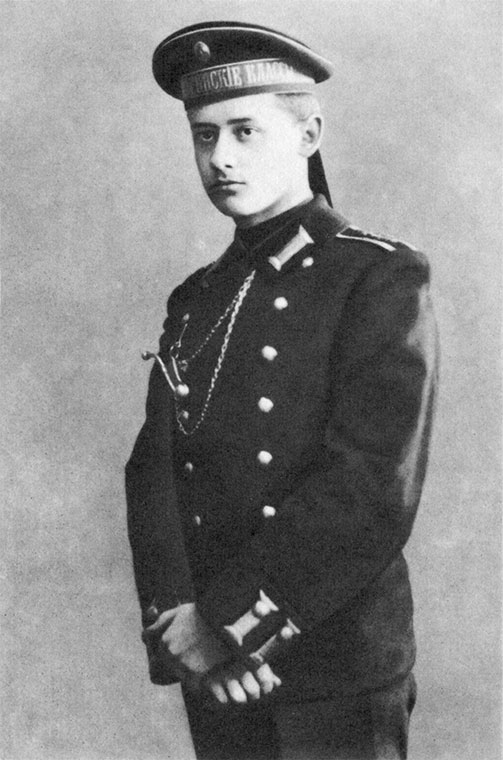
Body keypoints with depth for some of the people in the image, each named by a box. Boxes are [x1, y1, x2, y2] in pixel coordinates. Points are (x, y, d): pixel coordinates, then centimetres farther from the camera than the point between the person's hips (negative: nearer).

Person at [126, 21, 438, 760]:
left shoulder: (383, 278, -9)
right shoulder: (195, 300, 9)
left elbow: (374, 489, -18)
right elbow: (153, 470, 1)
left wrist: (232, 622, -17)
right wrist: (179, 617, -15)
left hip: (337, 673, -5)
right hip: (216, 671, 5)